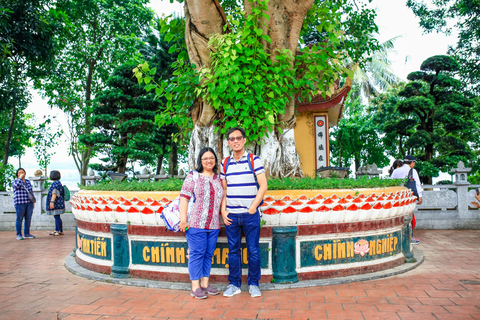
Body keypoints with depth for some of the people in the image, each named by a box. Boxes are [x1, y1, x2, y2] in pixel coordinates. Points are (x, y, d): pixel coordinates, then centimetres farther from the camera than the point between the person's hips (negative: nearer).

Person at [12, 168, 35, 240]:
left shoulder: (28, 181, 13)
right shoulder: (15, 182, 0)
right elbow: (17, 185, -25)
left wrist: (33, 202, 11)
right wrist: (20, 177, -11)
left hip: (29, 203, 5)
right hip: (20, 203, -5)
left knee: (28, 219, 4)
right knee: (19, 219, -3)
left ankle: (26, 234, 10)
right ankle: (19, 235, 3)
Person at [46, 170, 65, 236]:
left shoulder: (56, 183, -16)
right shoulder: (57, 183, 16)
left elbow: (54, 193, -23)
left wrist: (52, 202, -27)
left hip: (56, 203, -11)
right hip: (57, 203, 11)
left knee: (57, 217, -7)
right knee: (56, 217, 13)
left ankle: (61, 231, -4)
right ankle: (56, 230, 18)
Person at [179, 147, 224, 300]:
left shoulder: (218, 178, 14)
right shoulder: (192, 177, 0)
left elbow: (222, 198, 21)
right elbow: (184, 198, -5)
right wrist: (183, 219, -11)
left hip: (214, 225, 5)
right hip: (195, 223, -4)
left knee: (208, 254, 10)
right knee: (197, 253, -1)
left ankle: (205, 284, 21)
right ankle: (195, 287, 8)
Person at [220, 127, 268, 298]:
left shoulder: (254, 160, 0)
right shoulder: (225, 163, 10)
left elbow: (263, 185, -3)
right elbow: (224, 189, 14)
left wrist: (253, 207, -9)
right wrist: (223, 210, 3)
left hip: (250, 214, -2)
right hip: (231, 215, 3)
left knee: (253, 251, 3)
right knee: (233, 251, 8)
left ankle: (253, 284, 18)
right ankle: (234, 284, 20)